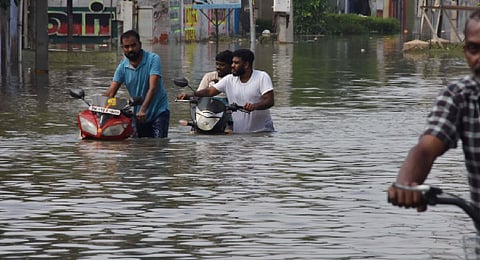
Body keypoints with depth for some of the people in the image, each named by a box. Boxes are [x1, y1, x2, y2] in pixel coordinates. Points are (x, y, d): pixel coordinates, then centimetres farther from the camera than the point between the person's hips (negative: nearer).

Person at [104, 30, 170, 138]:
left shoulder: (153, 59, -14)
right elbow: (111, 92, -4)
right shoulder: (123, 67, 0)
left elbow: (153, 87, -24)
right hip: (138, 113, 5)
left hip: (158, 112, -5)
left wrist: (143, 110, -36)